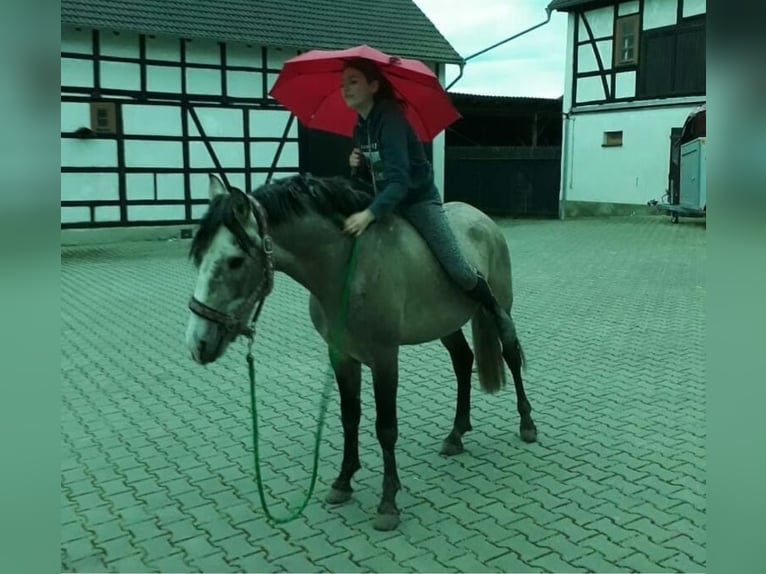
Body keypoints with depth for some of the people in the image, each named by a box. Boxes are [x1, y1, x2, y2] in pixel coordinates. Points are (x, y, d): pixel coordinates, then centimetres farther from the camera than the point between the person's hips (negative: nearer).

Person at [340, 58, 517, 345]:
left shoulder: (390, 119, -20)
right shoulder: (359, 128, 5)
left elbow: (399, 180, -31)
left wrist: (369, 214, -44)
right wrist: (358, 168, -8)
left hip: (419, 200, -8)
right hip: (386, 202, 9)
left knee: (460, 273, -18)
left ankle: (496, 311, 12)